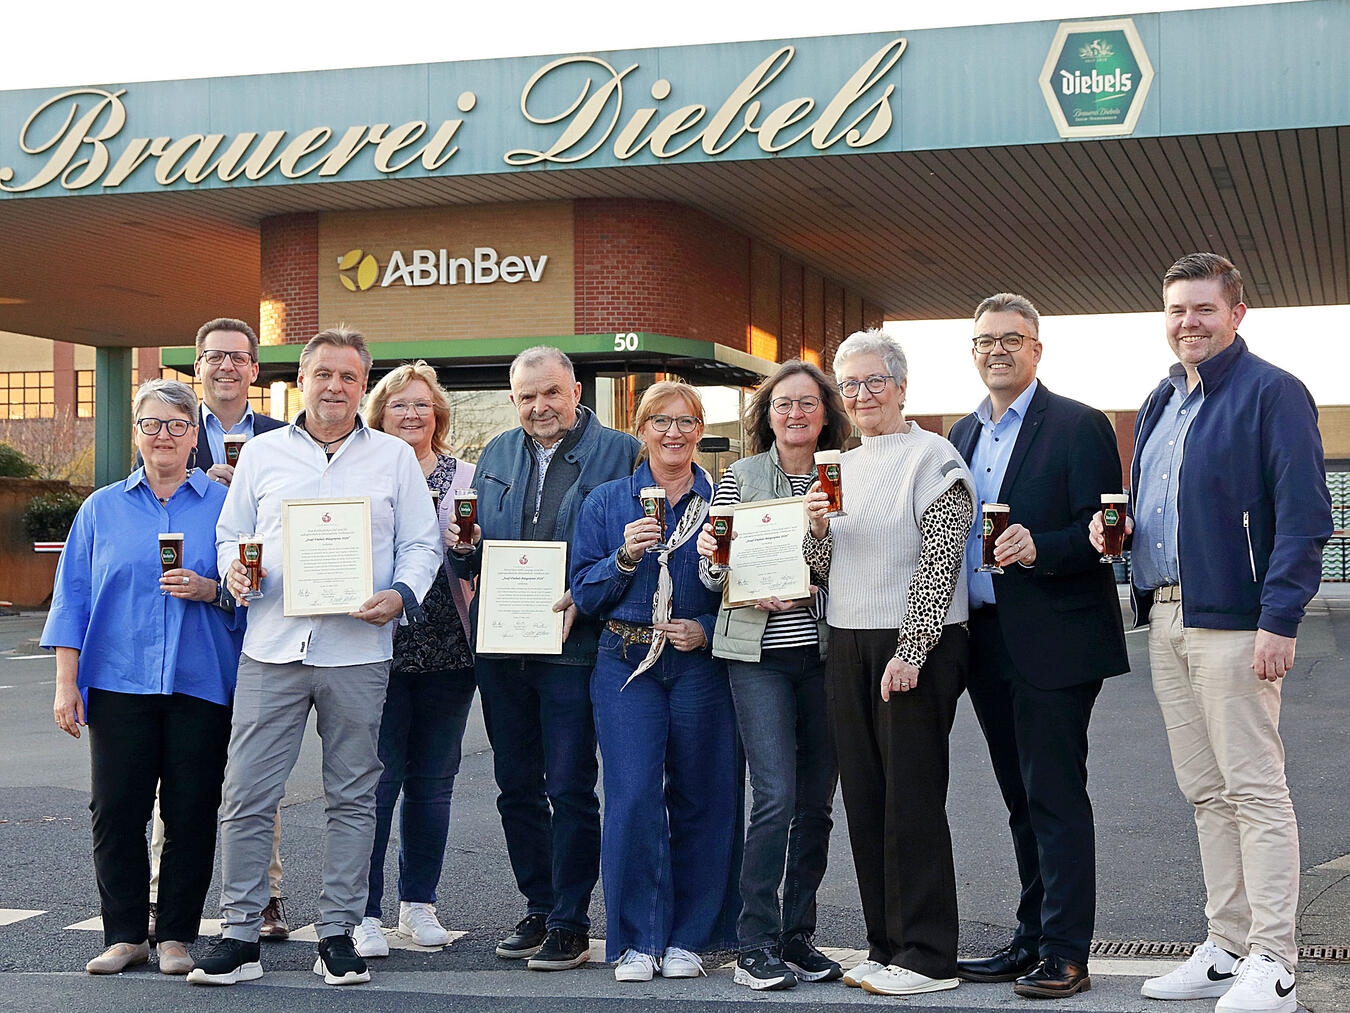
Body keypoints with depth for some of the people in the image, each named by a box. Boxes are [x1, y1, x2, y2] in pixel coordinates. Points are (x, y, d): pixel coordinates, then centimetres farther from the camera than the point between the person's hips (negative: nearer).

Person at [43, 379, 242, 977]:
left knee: (192, 813, 1)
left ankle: (175, 937, 12)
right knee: (115, 811, -1)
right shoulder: (101, 509, 11)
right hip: (118, 682, 1)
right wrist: (66, 683, 3)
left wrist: (211, 590, -13)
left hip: (200, 684, -1)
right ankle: (124, 935, 11)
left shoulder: (224, 506, 8)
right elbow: (73, 597, 9)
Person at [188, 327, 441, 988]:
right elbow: (231, 534, 15)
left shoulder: (395, 457, 9)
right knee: (245, 797, -3)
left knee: (352, 798, 6)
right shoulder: (262, 452, 12)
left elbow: (421, 544, 8)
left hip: (357, 653, 0)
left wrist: (401, 595, -10)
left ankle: (337, 934, 15)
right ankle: (240, 935, 7)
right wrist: (233, 567, -7)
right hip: (272, 648, 0)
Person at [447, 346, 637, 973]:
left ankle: (570, 923, 9)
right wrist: (462, 545, -3)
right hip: (500, 646, 6)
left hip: (573, 645, -5)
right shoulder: (496, 455, 14)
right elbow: (472, 560, 20)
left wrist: (584, 598, -19)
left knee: (570, 790, -2)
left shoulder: (618, 452, -2)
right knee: (516, 787, 12)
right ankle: (538, 909, 25)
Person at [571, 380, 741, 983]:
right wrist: (625, 558, -10)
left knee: (702, 798, 2)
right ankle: (637, 940, 3)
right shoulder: (607, 503, 9)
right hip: (627, 663, 0)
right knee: (633, 797, -8)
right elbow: (584, 595, 7)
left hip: (701, 664, 0)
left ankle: (688, 938, 14)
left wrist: (708, 631, -9)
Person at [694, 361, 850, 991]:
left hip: (825, 654, 3)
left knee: (816, 803, 6)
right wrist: (713, 560, -17)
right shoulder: (739, 477, 4)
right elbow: (713, 577, 4)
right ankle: (756, 945, -2)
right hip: (759, 655, -3)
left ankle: (796, 937, 18)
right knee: (776, 795, -12)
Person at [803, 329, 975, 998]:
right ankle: (886, 948, 18)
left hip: (916, 648, -7)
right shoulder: (841, 466, 15)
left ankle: (927, 957, 4)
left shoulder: (931, 457, -6)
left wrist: (910, 653, -17)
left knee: (912, 799, -4)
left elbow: (939, 562, -12)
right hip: (847, 645, 7)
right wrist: (818, 528, -5)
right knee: (864, 798, 9)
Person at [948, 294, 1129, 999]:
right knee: (1022, 800, 14)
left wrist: (1039, 547, -27)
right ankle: (1033, 940, 22)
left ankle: (1065, 953, 1)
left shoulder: (1079, 426, -5)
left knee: (1056, 796, -5)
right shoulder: (963, 433, 16)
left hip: (1054, 642, -7)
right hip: (988, 643, 7)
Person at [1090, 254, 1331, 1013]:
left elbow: (1304, 517, -12)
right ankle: (1227, 951, 17)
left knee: (1254, 791, -6)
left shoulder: (1272, 394, -6)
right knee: (1206, 792, 11)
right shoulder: (1161, 403, 18)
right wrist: (1114, 527, 5)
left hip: (1232, 621, -8)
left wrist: (1280, 621, -19)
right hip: (1166, 620, 8)